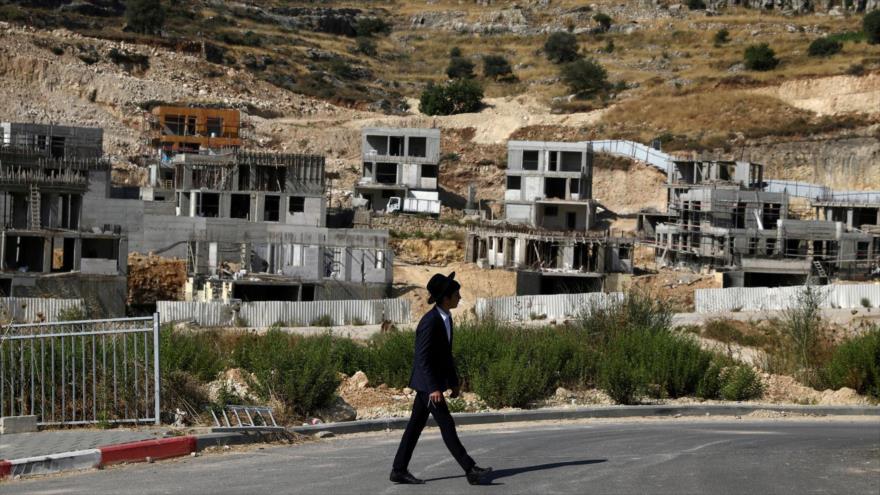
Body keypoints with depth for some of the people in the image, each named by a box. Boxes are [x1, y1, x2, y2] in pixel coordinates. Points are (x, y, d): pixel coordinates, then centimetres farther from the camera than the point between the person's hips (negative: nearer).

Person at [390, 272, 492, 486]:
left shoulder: (446, 318, 8)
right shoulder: (430, 322, -21)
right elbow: (422, 359, -22)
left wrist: (454, 381, 17)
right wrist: (433, 388, -26)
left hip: (434, 381, 9)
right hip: (427, 382, -9)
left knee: (416, 425, 10)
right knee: (446, 425, -8)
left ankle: (399, 470, 15)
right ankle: (470, 470, -9)